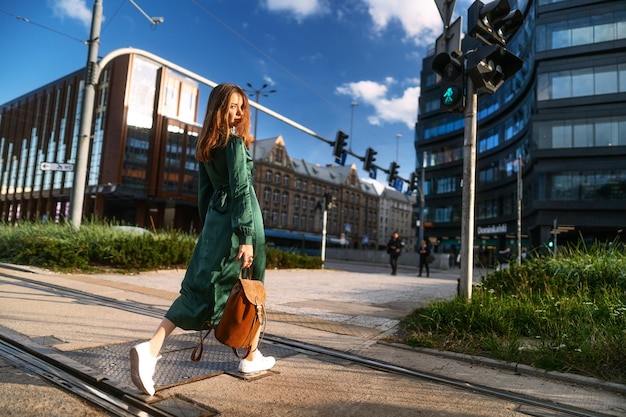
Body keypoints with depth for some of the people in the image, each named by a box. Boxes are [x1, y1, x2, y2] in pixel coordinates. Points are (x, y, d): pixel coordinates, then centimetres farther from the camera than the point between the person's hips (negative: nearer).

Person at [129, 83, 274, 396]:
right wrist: (247, 237, -19)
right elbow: (240, 191, -18)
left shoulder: (206, 144, 12)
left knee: (200, 286, 5)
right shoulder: (235, 141, -11)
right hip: (238, 219, -7)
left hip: (215, 218, 7)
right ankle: (251, 357, 23)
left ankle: (151, 347, -10)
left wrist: (209, 227, 21)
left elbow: (204, 190, 14)